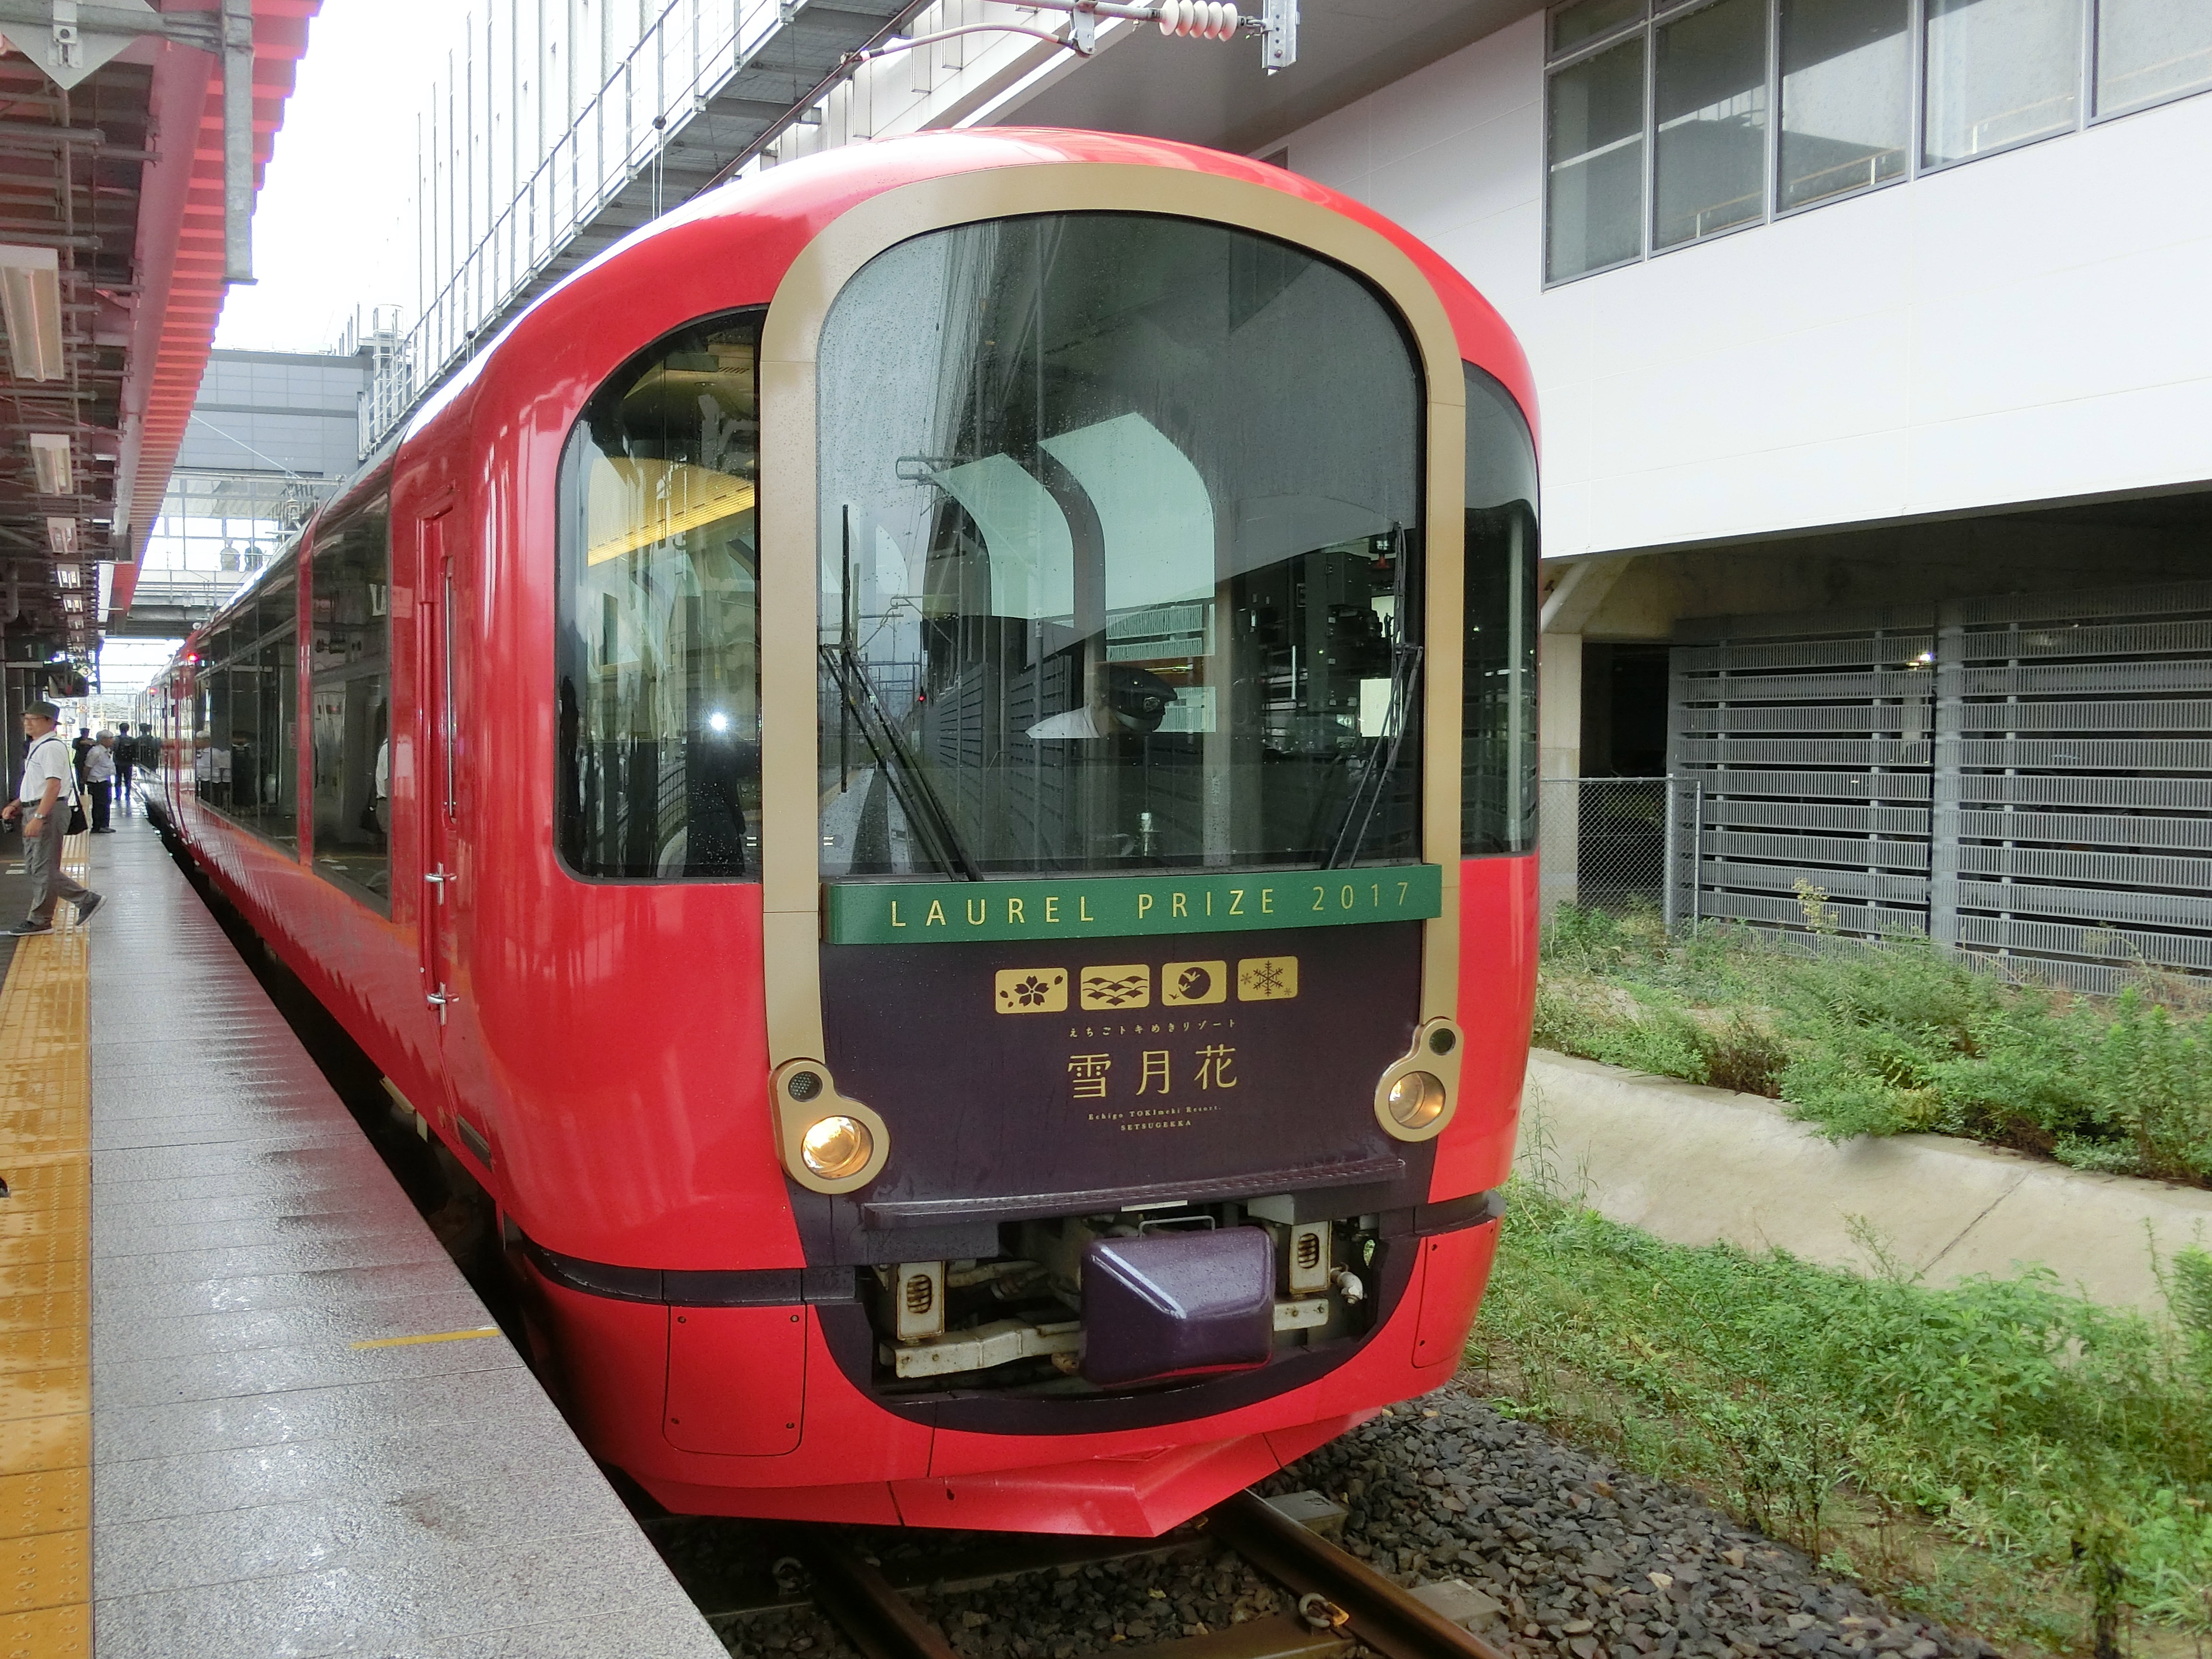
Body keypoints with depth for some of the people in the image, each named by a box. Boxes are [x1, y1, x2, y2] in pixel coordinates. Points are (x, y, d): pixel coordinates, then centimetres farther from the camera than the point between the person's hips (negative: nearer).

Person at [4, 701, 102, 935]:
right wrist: (15, 805, 14)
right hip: (33, 811, 11)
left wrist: (38, 817, -28)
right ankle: (86, 900, 15)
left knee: (43, 869, -4)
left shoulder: (52, 747, -13)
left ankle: (40, 920, 5)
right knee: (34, 869, 12)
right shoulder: (37, 747, 18)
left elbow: (53, 785, -22)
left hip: (49, 812, -11)